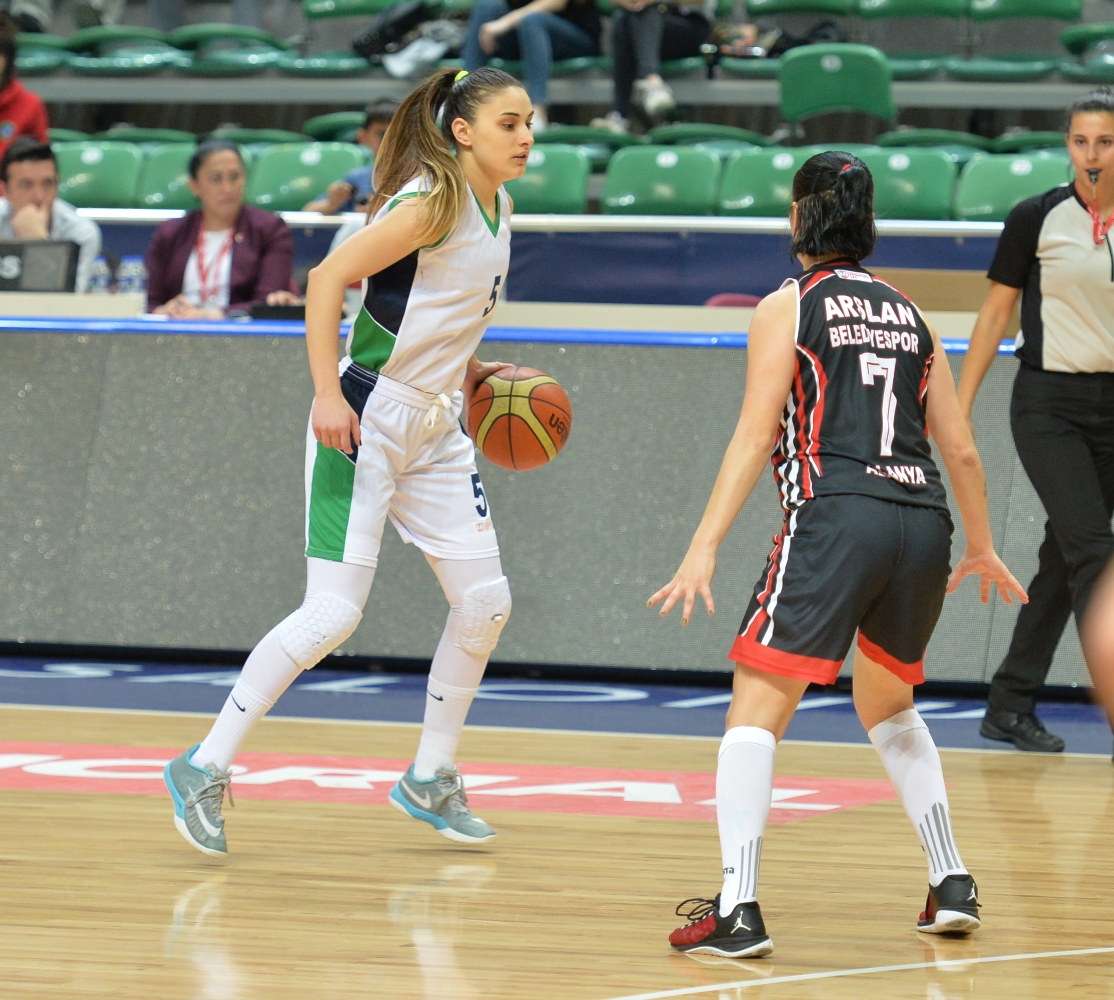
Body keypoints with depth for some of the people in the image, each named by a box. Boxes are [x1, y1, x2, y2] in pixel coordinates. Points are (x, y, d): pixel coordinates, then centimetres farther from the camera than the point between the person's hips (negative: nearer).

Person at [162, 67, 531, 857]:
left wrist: (467, 369, 12)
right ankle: (206, 768, -2)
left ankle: (431, 778, 22)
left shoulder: (495, 207, 9)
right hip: (366, 424, -9)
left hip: (435, 431, 9)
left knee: (485, 601, 7)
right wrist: (328, 394, -25)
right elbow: (329, 278, -21)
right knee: (335, 614, -12)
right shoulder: (432, 202, -18)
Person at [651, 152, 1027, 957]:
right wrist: (983, 549, 33)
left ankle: (739, 908, -19)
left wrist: (705, 548, -7)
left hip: (835, 520, -5)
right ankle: (953, 885, 23)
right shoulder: (910, 315, 19)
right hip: (922, 526, 5)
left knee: (755, 714, -4)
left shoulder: (787, 309, 6)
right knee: (887, 708, 28)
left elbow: (755, 438, -4)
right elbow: (962, 451, 19)